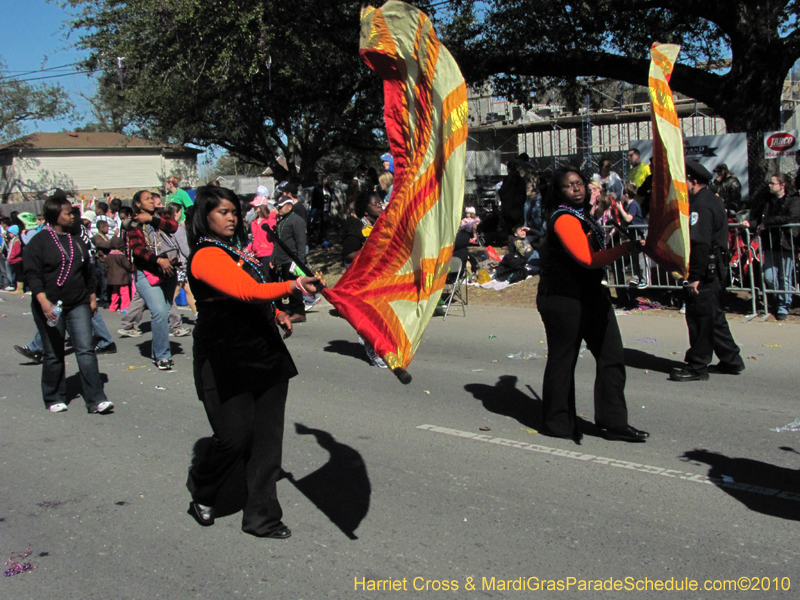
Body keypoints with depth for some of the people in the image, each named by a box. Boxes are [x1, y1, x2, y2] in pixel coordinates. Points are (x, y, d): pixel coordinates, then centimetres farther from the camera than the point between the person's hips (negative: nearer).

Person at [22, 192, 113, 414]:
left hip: (78, 304, 4)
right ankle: (54, 399, 20)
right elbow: (32, 274, -10)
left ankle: (95, 399, -7)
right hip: (50, 307, -4)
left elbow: (87, 271, 21)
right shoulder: (40, 241, -4)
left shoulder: (76, 241, 13)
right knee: (53, 354, 5)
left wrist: (91, 297, 19)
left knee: (86, 349, -6)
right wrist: (43, 300, -22)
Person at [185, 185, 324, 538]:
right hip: (225, 360, -8)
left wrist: (276, 315, 11)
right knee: (235, 437, -6)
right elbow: (245, 292, -28)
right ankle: (201, 493, 24)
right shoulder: (206, 257, -12)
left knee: (267, 439, 4)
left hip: (265, 354, 8)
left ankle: (262, 518, 12)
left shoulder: (236, 250, 17)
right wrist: (292, 287, -41)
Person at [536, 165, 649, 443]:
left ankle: (613, 422, 12)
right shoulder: (563, 219, -16)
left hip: (590, 294, 10)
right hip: (562, 298, -10)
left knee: (611, 357, 6)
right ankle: (558, 423, 16)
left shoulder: (581, 214, 16)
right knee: (562, 360, 2)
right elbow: (587, 259, -25)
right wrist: (626, 249, -24)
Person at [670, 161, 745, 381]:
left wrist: (695, 276, -25)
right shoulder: (712, 199, 15)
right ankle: (731, 360, 26)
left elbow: (700, 243, -25)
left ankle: (697, 367, 4)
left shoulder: (700, 205, -18)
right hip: (716, 267, 11)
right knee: (713, 315, 18)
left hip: (706, 270, -11)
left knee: (700, 317, -3)